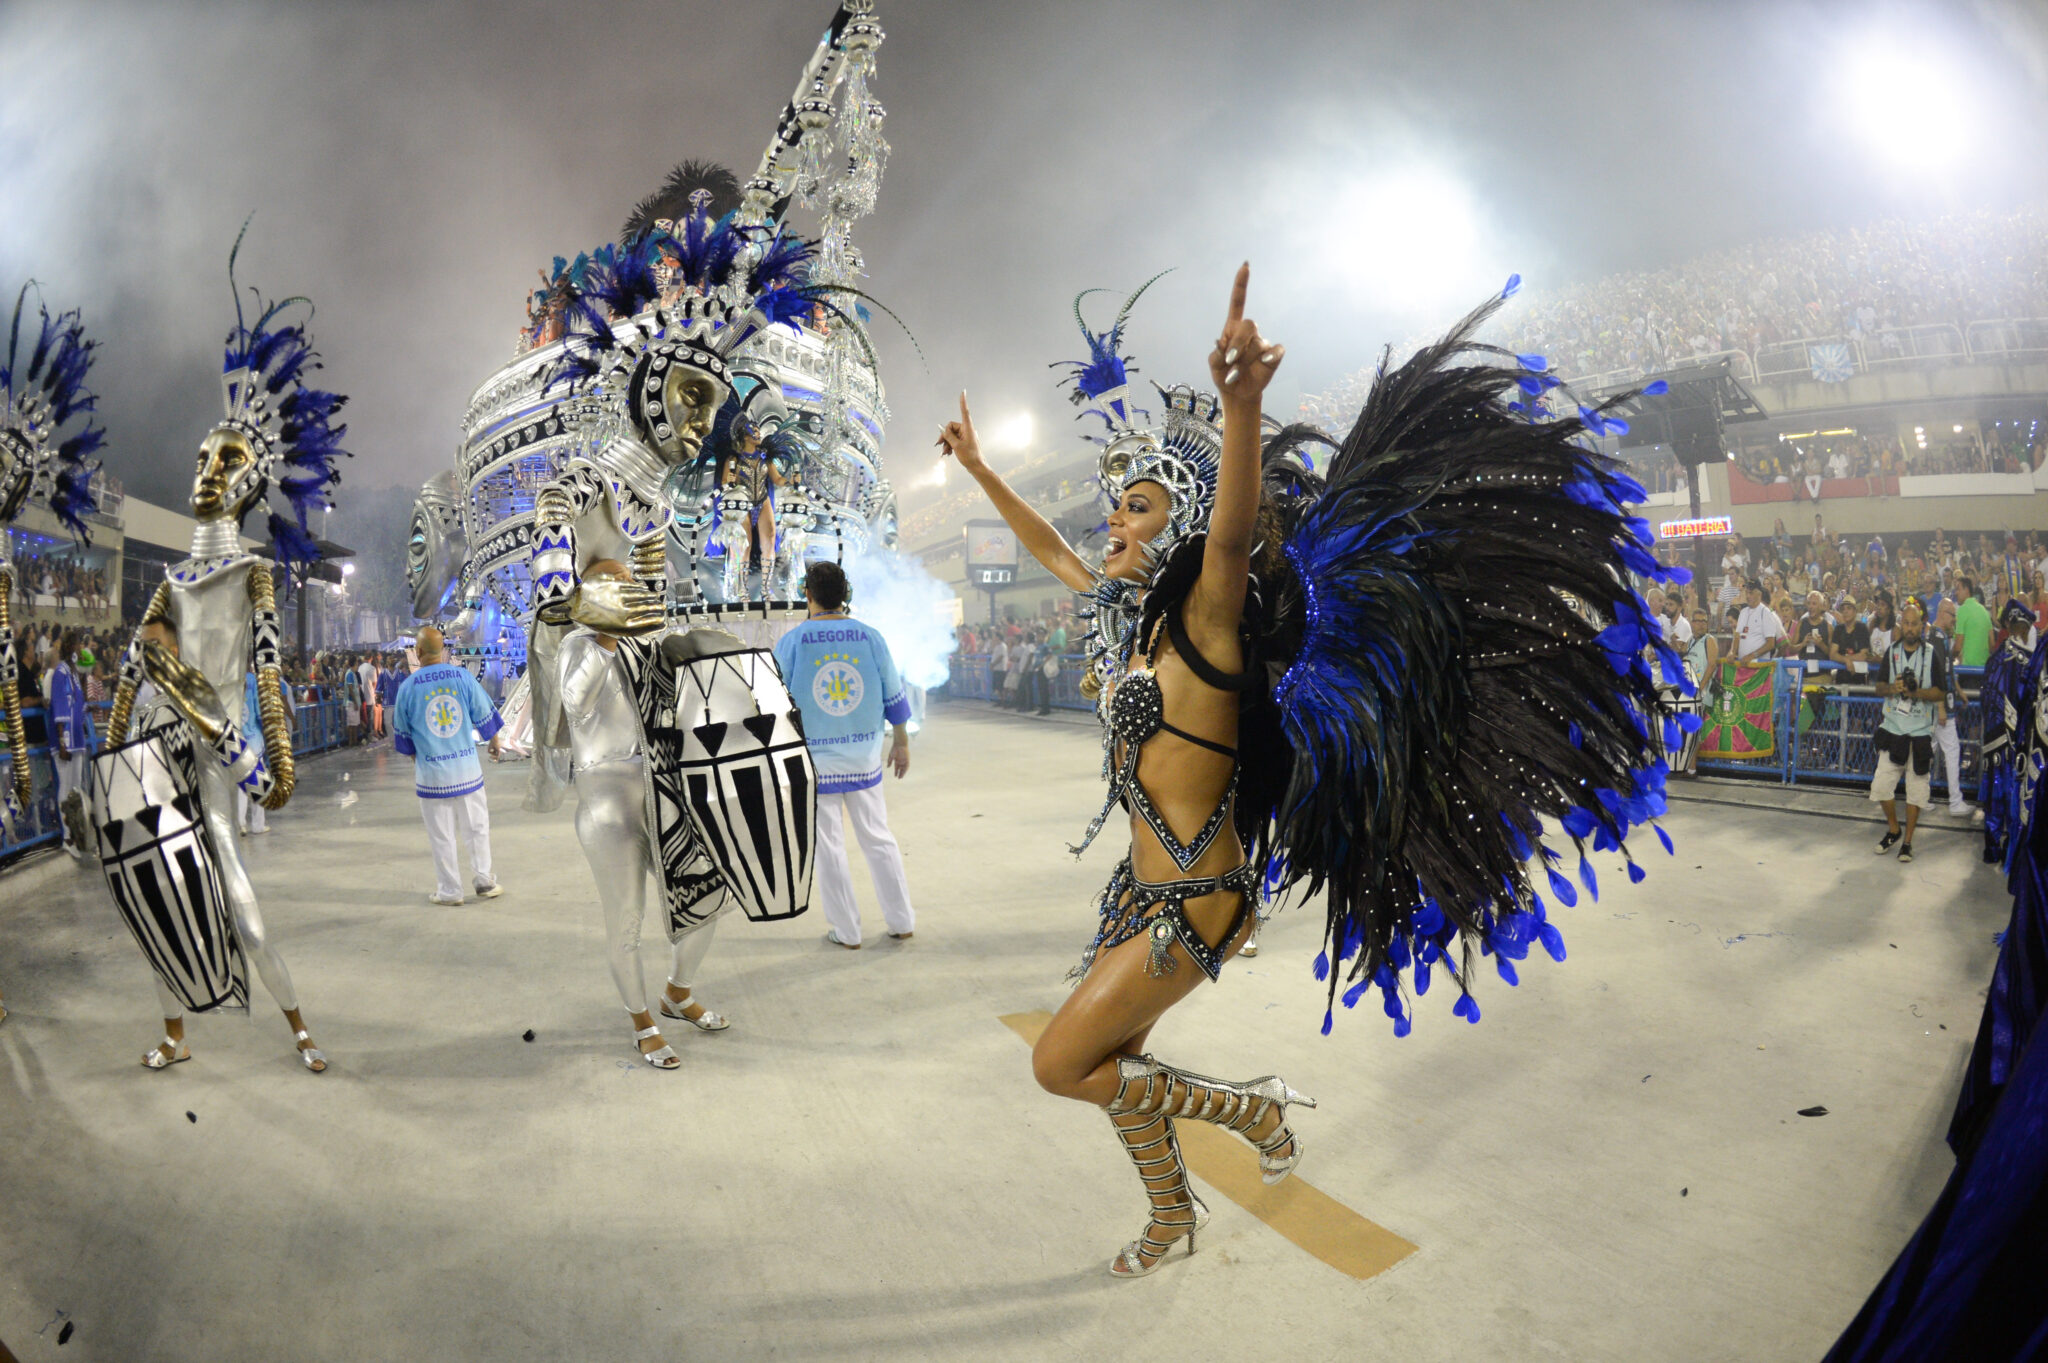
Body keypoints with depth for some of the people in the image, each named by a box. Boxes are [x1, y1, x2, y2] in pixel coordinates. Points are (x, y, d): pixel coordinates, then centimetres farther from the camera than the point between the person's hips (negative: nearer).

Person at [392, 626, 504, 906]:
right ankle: (484, 880, 17)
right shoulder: (463, 676, -6)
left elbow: (402, 735, 7)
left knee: (441, 836, 8)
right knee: (477, 826, 14)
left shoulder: (408, 687, -5)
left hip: (431, 772, -1)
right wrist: (494, 743, 21)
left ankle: (449, 891, 16)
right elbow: (484, 715, 2)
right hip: (467, 768, 1)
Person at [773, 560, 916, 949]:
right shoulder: (870, 637, -3)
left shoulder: (791, 643, -9)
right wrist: (901, 742, 16)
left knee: (828, 847, 8)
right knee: (878, 838, 14)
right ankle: (901, 921, 21)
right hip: (864, 758, 3)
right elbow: (894, 697, 3)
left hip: (814, 760, -2)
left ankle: (846, 931, 17)